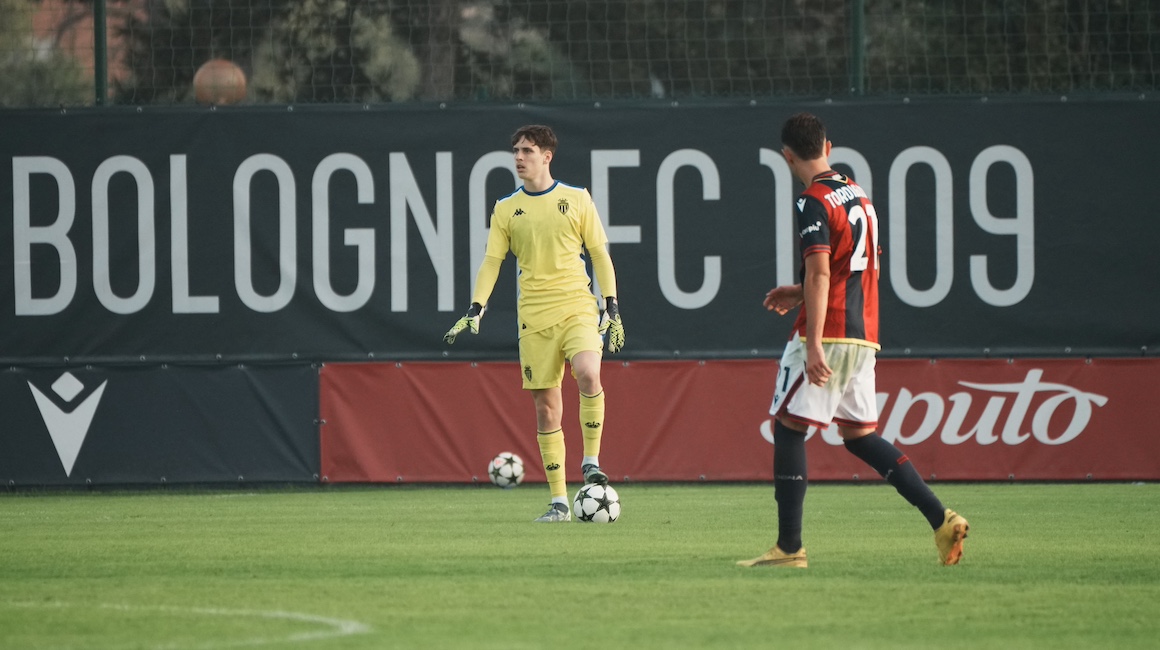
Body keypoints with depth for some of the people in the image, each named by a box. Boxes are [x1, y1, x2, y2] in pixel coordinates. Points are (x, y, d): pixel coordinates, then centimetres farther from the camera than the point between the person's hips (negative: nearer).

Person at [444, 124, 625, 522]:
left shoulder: (577, 200, 5)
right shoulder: (506, 209, 9)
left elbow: (599, 254, 8)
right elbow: (492, 261, 10)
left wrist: (611, 306, 2)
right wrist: (475, 309, -2)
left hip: (577, 306, -2)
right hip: (534, 317, 2)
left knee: (588, 374, -28)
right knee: (546, 407, 0)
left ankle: (591, 460, -11)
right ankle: (559, 501, 5)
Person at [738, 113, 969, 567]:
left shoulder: (814, 202, -12)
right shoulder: (858, 196, 15)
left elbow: (820, 273, -21)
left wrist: (813, 345, -25)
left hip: (828, 334, -8)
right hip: (864, 334, 8)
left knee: (788, 428, -1)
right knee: (859, 434, 13)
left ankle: (789, 547, -5)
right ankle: (941, 518, 1)